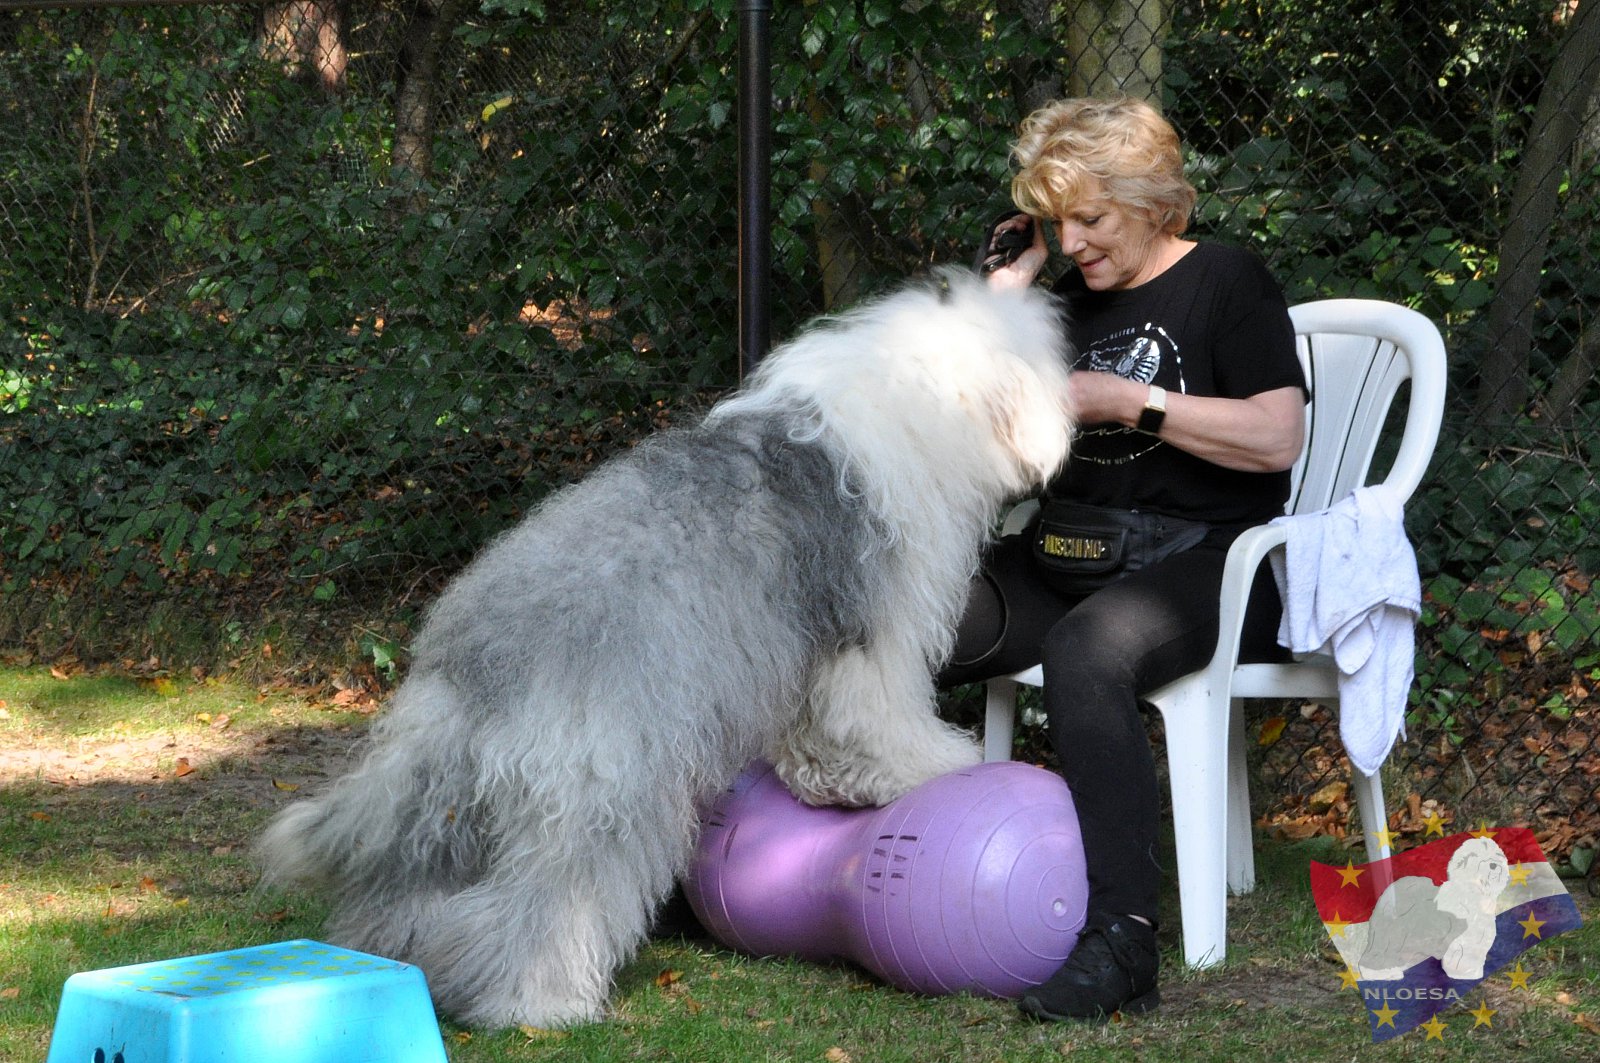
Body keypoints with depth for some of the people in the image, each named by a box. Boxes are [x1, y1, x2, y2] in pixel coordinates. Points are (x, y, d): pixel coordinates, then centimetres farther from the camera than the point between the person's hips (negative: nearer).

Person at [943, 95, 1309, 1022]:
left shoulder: (1225, 282, 2)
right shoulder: (1071, 299, 19)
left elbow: (1278, 436, -11)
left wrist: (1125, 400, -13)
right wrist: (1006, 284, 9)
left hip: (1197, 561, -6)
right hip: (1062, 560, 6)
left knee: (1083, 653, -39)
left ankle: (1122, 940, -44)